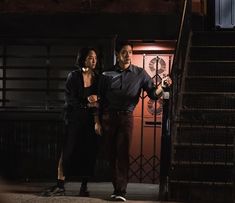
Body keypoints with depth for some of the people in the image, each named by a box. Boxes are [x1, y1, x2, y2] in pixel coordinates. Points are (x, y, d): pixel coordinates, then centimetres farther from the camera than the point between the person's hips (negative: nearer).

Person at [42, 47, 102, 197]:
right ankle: (60, 186, -5)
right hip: (74, 119, -2)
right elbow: (70, 100, -7)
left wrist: (97, 121, -11)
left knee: (89, 152, 1)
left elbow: (99, 102, 0)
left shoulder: (98, 78, 4)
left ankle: (84, 186, 9)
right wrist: (87, 103, -13)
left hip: (91, 119, 2)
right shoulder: (74, 76, -2)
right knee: (68, 150, -7)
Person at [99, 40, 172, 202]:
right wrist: (98, 120, 2)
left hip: (126, 117, -2)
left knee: (123, 154, -8)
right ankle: (117, 188, 15)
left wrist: (162, 87, -23)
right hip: (108, 117, 2)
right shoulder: (108, 74, 3)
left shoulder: (140, 74, 1)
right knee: (111, 154, 4)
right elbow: (101, 98, 6)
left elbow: (153, 94, -2)